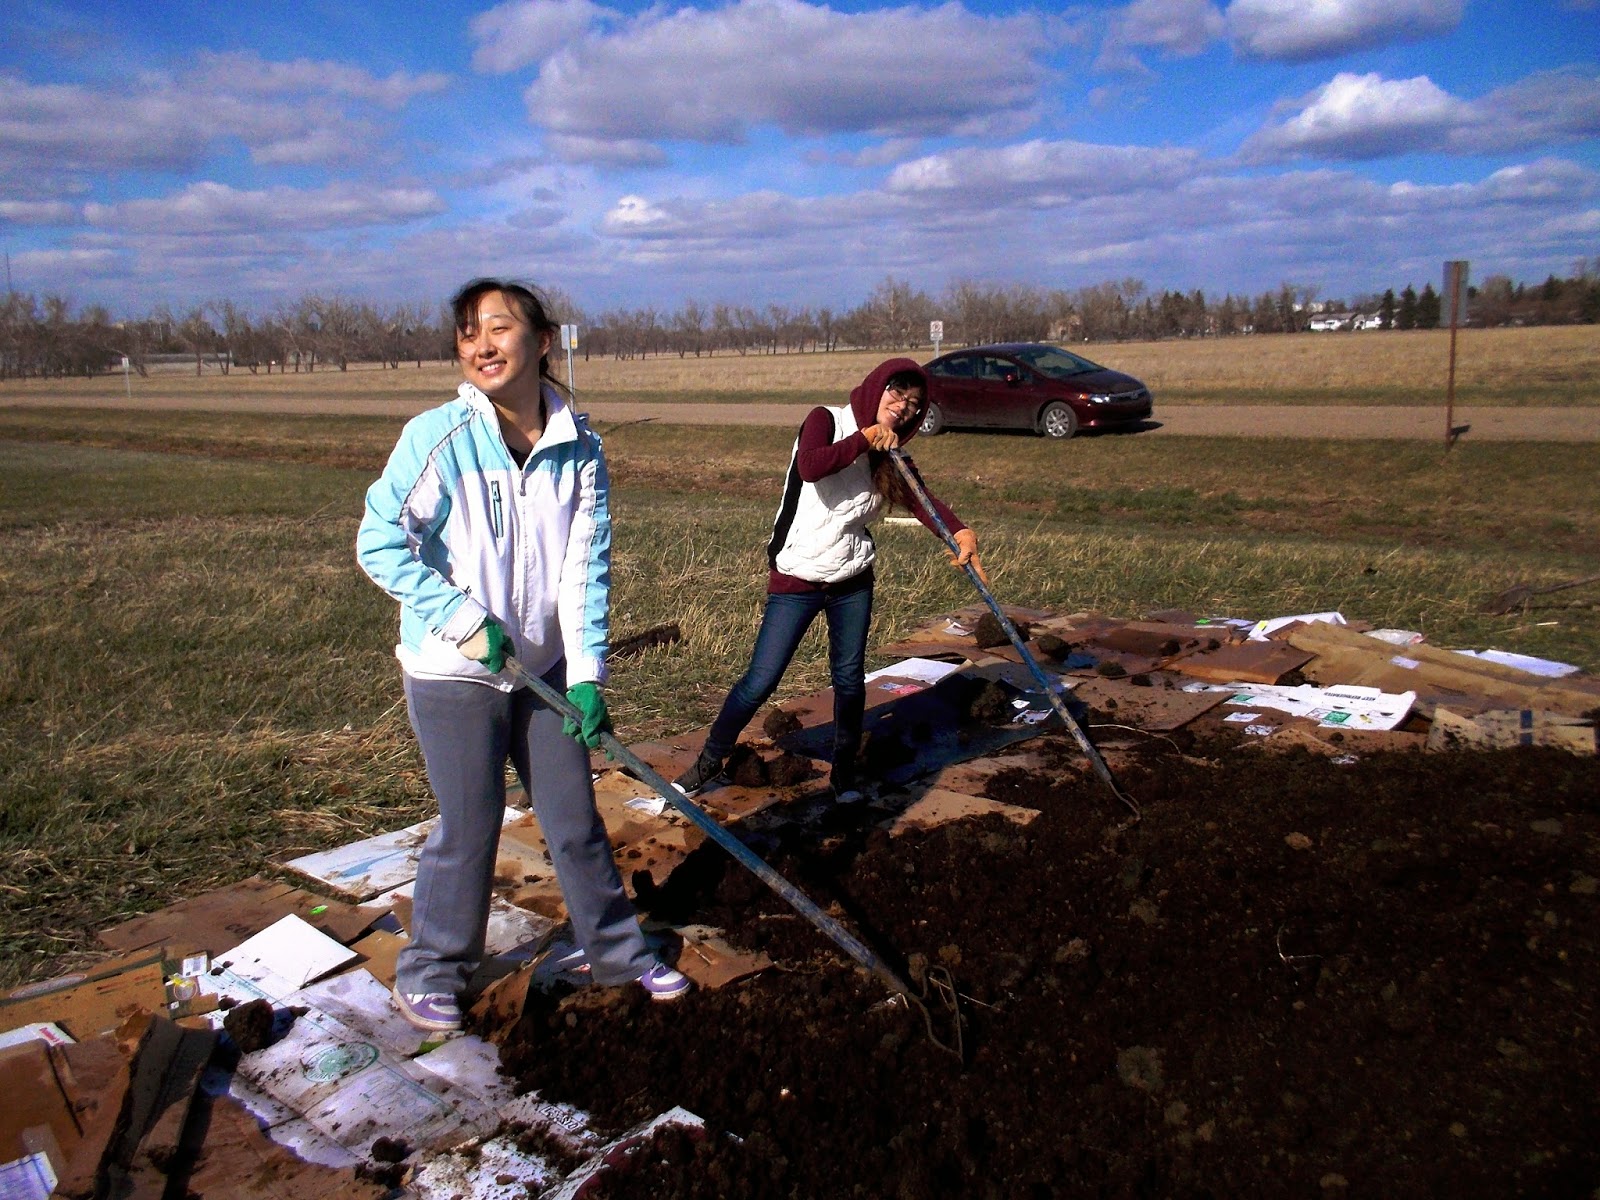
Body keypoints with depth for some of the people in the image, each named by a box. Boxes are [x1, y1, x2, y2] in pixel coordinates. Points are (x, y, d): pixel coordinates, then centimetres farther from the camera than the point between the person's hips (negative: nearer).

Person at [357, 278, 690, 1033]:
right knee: (469, 829, 5)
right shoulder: (437, 438, -15)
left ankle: (616, 949, 33)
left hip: (545, 669, 4)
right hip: (452, 675, -3)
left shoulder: (579, 449, -4)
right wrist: (464, 620, -19)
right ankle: (432, 972, 29)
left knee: (575, 817, 14)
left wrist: (586, 674, -9)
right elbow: (379, 543, -14)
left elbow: (585, 567, -4)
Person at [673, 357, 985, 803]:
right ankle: (709, 762, 17)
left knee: (849, 679, 9)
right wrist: (866, 438, -23)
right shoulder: (827, 420, -8)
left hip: (852, 582, 5)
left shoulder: (889, 455, 4)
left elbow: (920, 500, -13)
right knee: (760, 681, -3)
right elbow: (809, 468, -30)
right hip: (796, 581, -4)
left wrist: (960, 532, -30)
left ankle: (844, 773, 27)